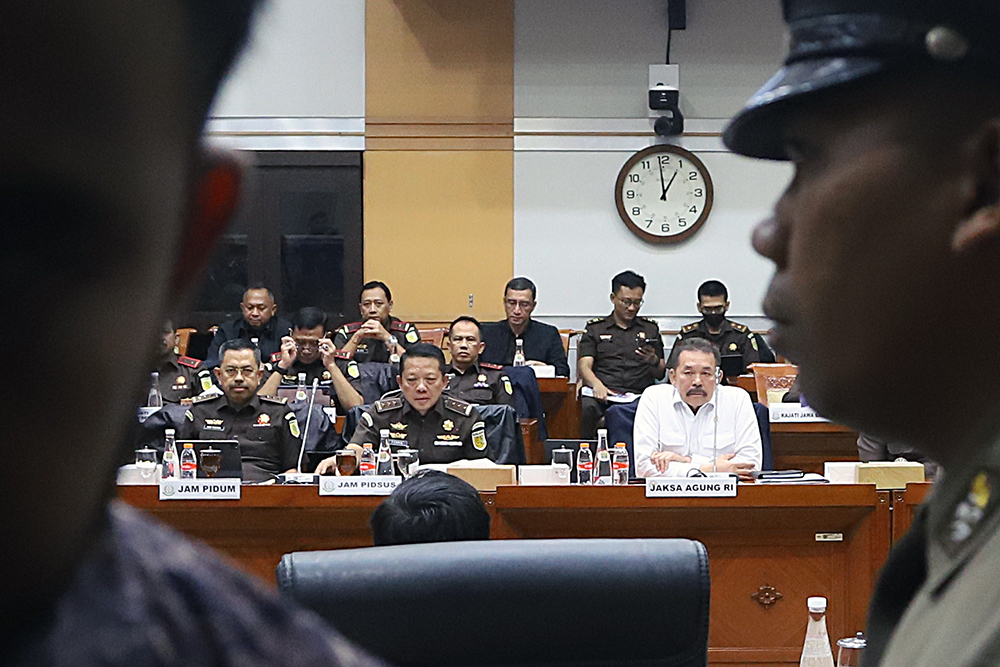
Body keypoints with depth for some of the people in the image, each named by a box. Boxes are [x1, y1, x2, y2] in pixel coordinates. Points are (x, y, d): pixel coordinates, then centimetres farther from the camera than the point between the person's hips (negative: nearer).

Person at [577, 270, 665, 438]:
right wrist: (597, 384, -17)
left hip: (639, 395, 1)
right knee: (586, 407, -36)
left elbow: (661, 374, 19)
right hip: (604, 393, -1)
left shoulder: (650, 328, 23)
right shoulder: (595, 328, 18)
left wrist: (654, 361, -6)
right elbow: (584, 365, 5)